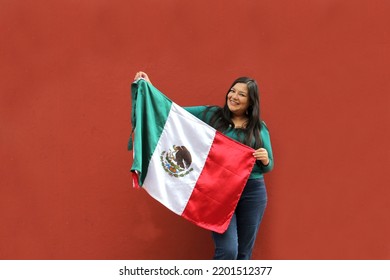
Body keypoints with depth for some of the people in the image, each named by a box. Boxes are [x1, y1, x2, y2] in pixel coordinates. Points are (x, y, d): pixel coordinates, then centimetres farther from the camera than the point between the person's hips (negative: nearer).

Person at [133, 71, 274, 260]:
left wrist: (265, 159, -12)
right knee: (227, 250, -14)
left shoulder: (259, 128, 7)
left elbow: (268, 167, 12)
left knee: (244, 252, 9)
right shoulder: (211, 115, 4)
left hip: (252, 192, 2)